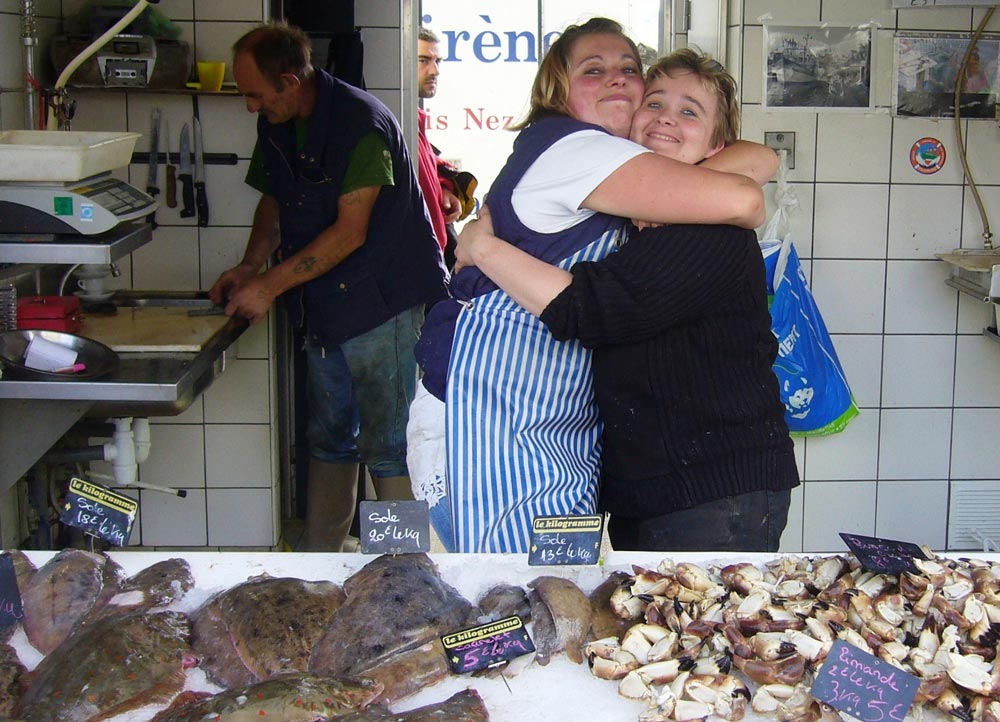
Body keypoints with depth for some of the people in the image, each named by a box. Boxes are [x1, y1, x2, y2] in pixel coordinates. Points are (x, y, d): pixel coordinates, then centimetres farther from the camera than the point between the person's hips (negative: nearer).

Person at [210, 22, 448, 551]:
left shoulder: (361, 122, -18)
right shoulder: (276, 127, 7)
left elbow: (351, 231, -21)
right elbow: (273, 203, 20)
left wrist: (270, 285, -18)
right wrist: (249, 268, 2)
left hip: (382, 301, -8)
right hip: (322, 305, 8)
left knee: (386, 446, -5)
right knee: (329, 440, 14)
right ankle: (318, 556, 23)